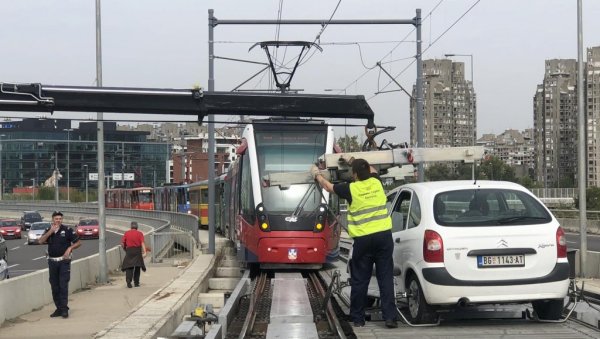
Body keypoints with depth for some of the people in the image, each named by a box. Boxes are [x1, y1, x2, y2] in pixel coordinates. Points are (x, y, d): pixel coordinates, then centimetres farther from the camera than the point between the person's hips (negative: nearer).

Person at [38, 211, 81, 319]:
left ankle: (64, 309, -9)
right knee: (54, 287, 7)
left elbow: (78, 242, 2)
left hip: (64, 261, -4)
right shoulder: (48, 231, 8)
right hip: (52, 261, 4)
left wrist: (70, 248, -14)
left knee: (63, 285, -10)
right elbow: (40, 241, -8)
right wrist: (51, 231, -14)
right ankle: (59, 308, 15)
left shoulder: (67, 230, -1)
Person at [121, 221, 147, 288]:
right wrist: (144, 252, -16)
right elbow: (142, 243, -10)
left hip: (129, 251, 0)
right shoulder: (140, 233, 3)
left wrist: (125, 249, 20)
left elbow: (122, 243, 3)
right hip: (137, 250, 0)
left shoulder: (126, 233, 6)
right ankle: (136, 283, 11)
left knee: (129, 267, 0)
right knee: (137, 267, 10)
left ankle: (128, 280, -21)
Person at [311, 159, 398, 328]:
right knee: (386, 278, 2)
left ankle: (358, 318, 15)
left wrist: (317, 175, 32)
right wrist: (358, 163, 43)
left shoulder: (351, 189, -4)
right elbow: (372, 170, 32)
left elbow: (328, 186, 14)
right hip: (384, 235, 3)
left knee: (360, 281, 7)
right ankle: (390, 317, -2)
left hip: (363, 239, -3)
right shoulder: (376, 182, 5)